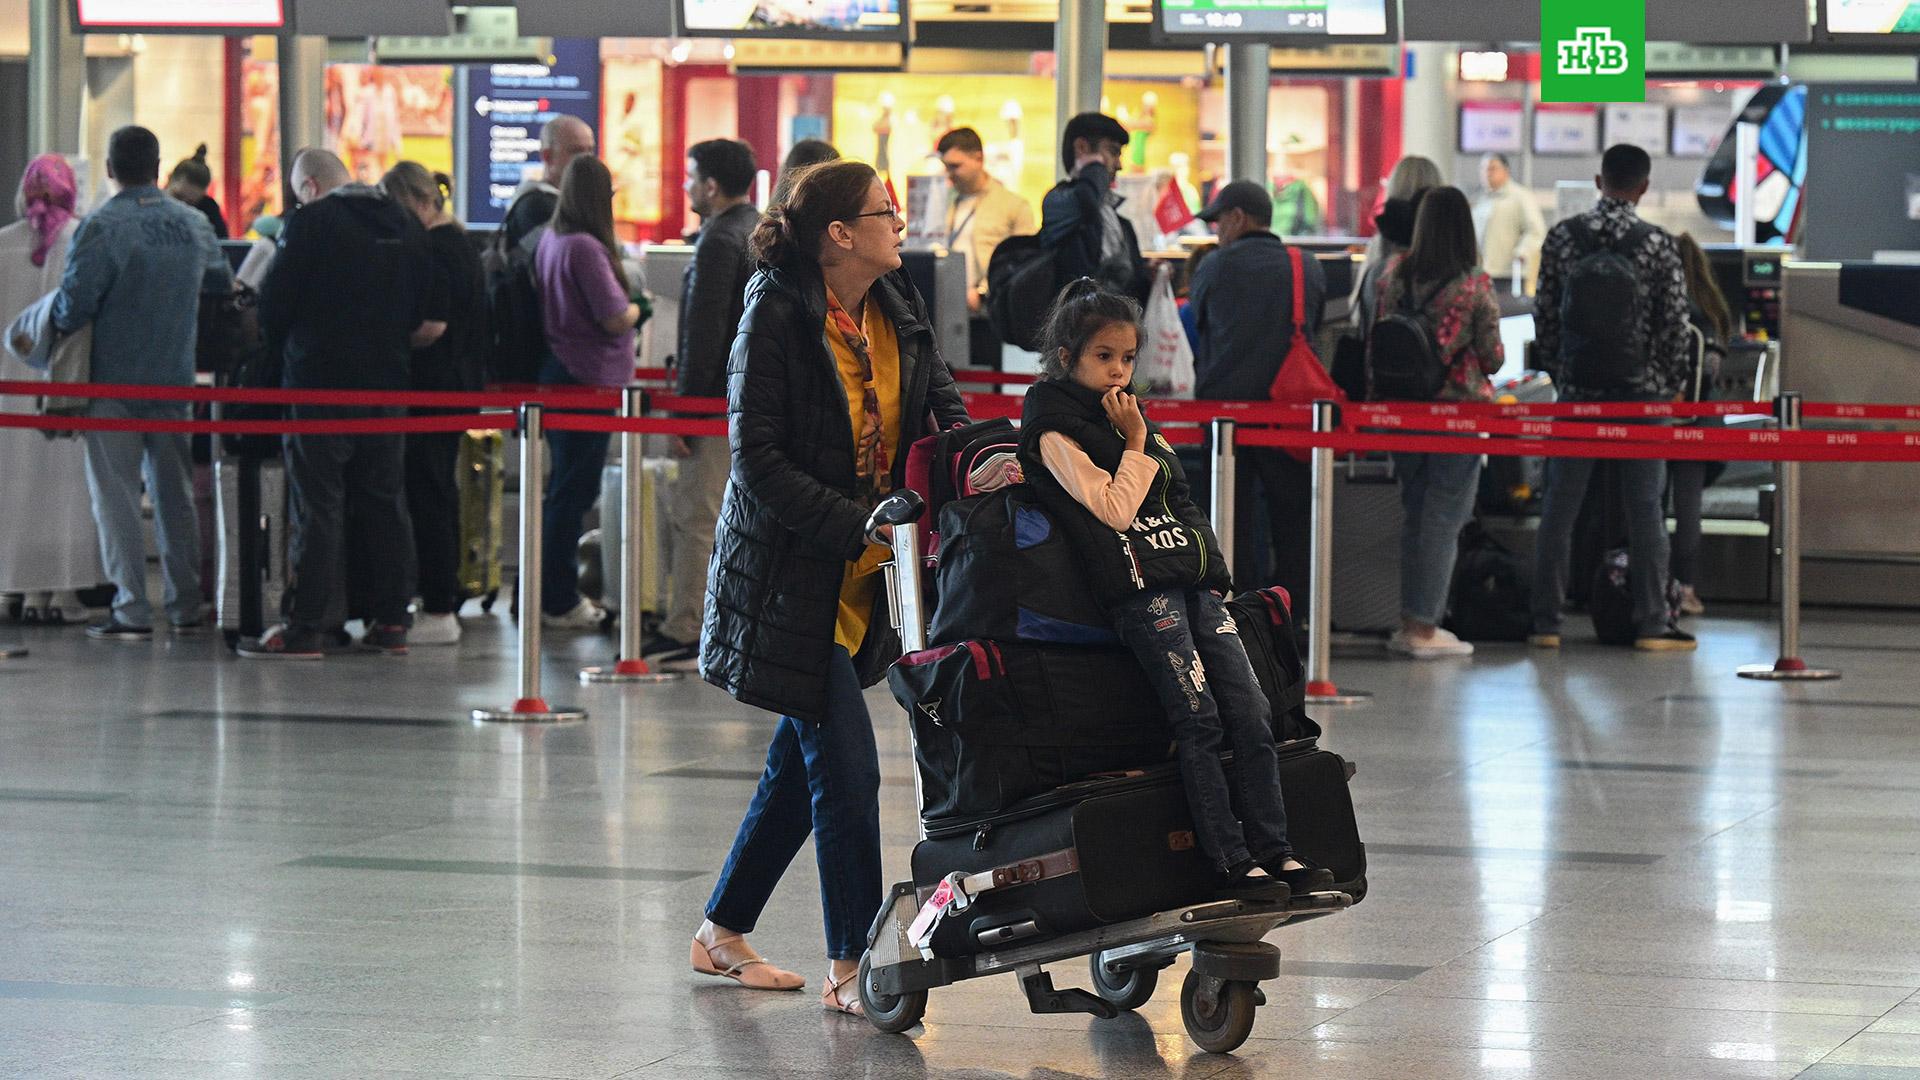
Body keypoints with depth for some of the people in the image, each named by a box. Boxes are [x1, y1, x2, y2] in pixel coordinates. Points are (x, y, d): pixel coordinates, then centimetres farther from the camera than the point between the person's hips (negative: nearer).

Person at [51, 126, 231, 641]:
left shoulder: (103, 226, -15)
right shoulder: (193, 224, 4)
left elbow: (74, 304, -20)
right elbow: (224, 283, 19)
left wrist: (54, 327, 0)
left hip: (114, 381, -5)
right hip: (175, 378, 5)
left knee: (116, 493, -1)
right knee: (174, 492, 14)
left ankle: (132, 611, -6)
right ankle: (187, 607, 16)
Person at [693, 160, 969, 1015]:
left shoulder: (898, 309, 6)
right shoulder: (777, 316, -15)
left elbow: (943, 408, 12)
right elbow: (759, 462, -17)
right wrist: (867, 530, -23)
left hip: (864, 582, 8)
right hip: (791, 574, -7)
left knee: (804, 760, 14)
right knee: (845, 764, -10)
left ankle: (723, 931, 28)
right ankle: (851, 967, -3)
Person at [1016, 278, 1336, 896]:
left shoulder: (1126, 412, 23)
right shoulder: (1055, 432, -1)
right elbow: (1115, 510, -10)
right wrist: (1137, 445, -3)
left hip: (1194, 579, 8)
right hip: (1140, 587, -7)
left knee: (1251, 713, -3)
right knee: (1197, 717, -15)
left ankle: (1273, 850, -1)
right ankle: (1231, 862, -14)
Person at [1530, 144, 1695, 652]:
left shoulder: (1562, 237, -1)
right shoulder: (1658, 244, -8)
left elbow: (1544, 314, 3)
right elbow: (1675, 324, -5)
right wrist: (1672, 385, 9)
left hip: (1577, 391, 2)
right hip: (1640, 392, -2)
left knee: (1559, 508, 6)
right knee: (1644, 510, 3)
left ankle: (1546, 622, 7)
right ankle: (1651, 623, 4)